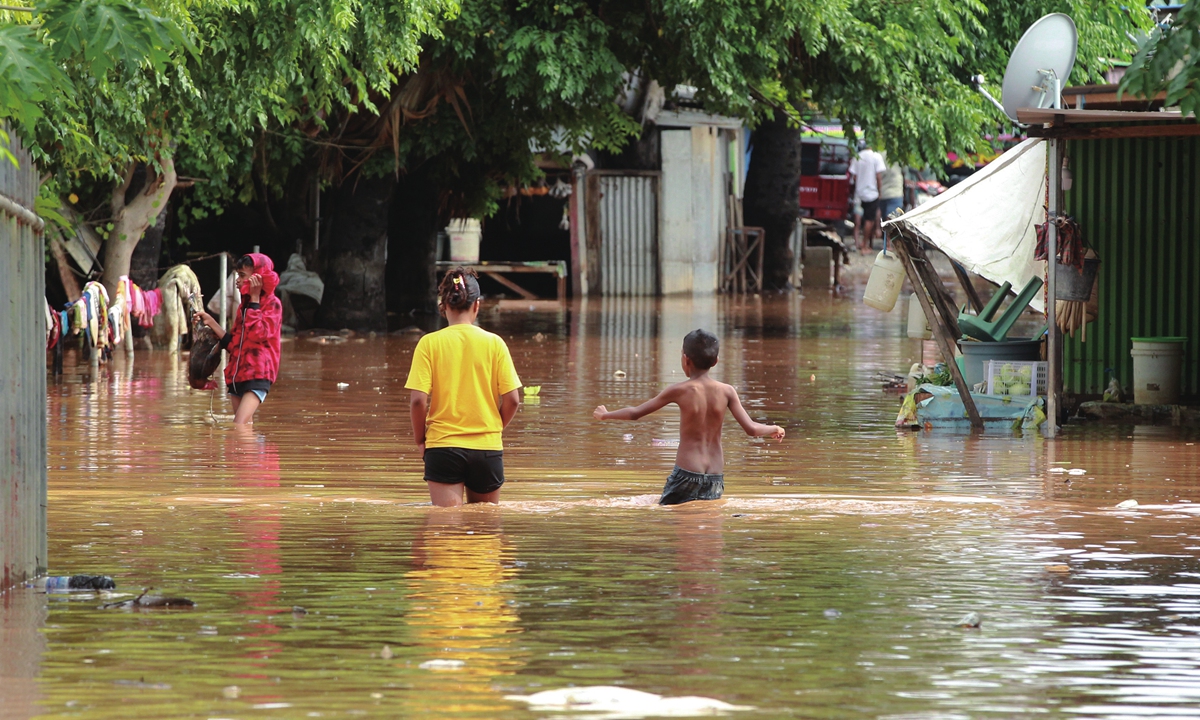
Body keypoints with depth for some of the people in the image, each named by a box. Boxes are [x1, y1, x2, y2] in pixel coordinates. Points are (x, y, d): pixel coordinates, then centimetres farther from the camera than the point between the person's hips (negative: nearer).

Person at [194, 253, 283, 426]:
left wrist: (254, 299, -12)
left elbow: (258, 334, -18)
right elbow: (232, 343, 18)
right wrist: (210, 322, 8)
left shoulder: (272, 304, -3)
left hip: (258, 374, -8)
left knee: (240, 426, -22)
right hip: (238, 375, 8)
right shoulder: (244, 305, 18)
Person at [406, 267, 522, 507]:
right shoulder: (494, 343, -2)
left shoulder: (429, 343, -5)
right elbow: (511, 400, -3)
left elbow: (418, 400, -11)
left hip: (443, 447, -1)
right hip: (487, 449, 1)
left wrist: (420, 439, 5)